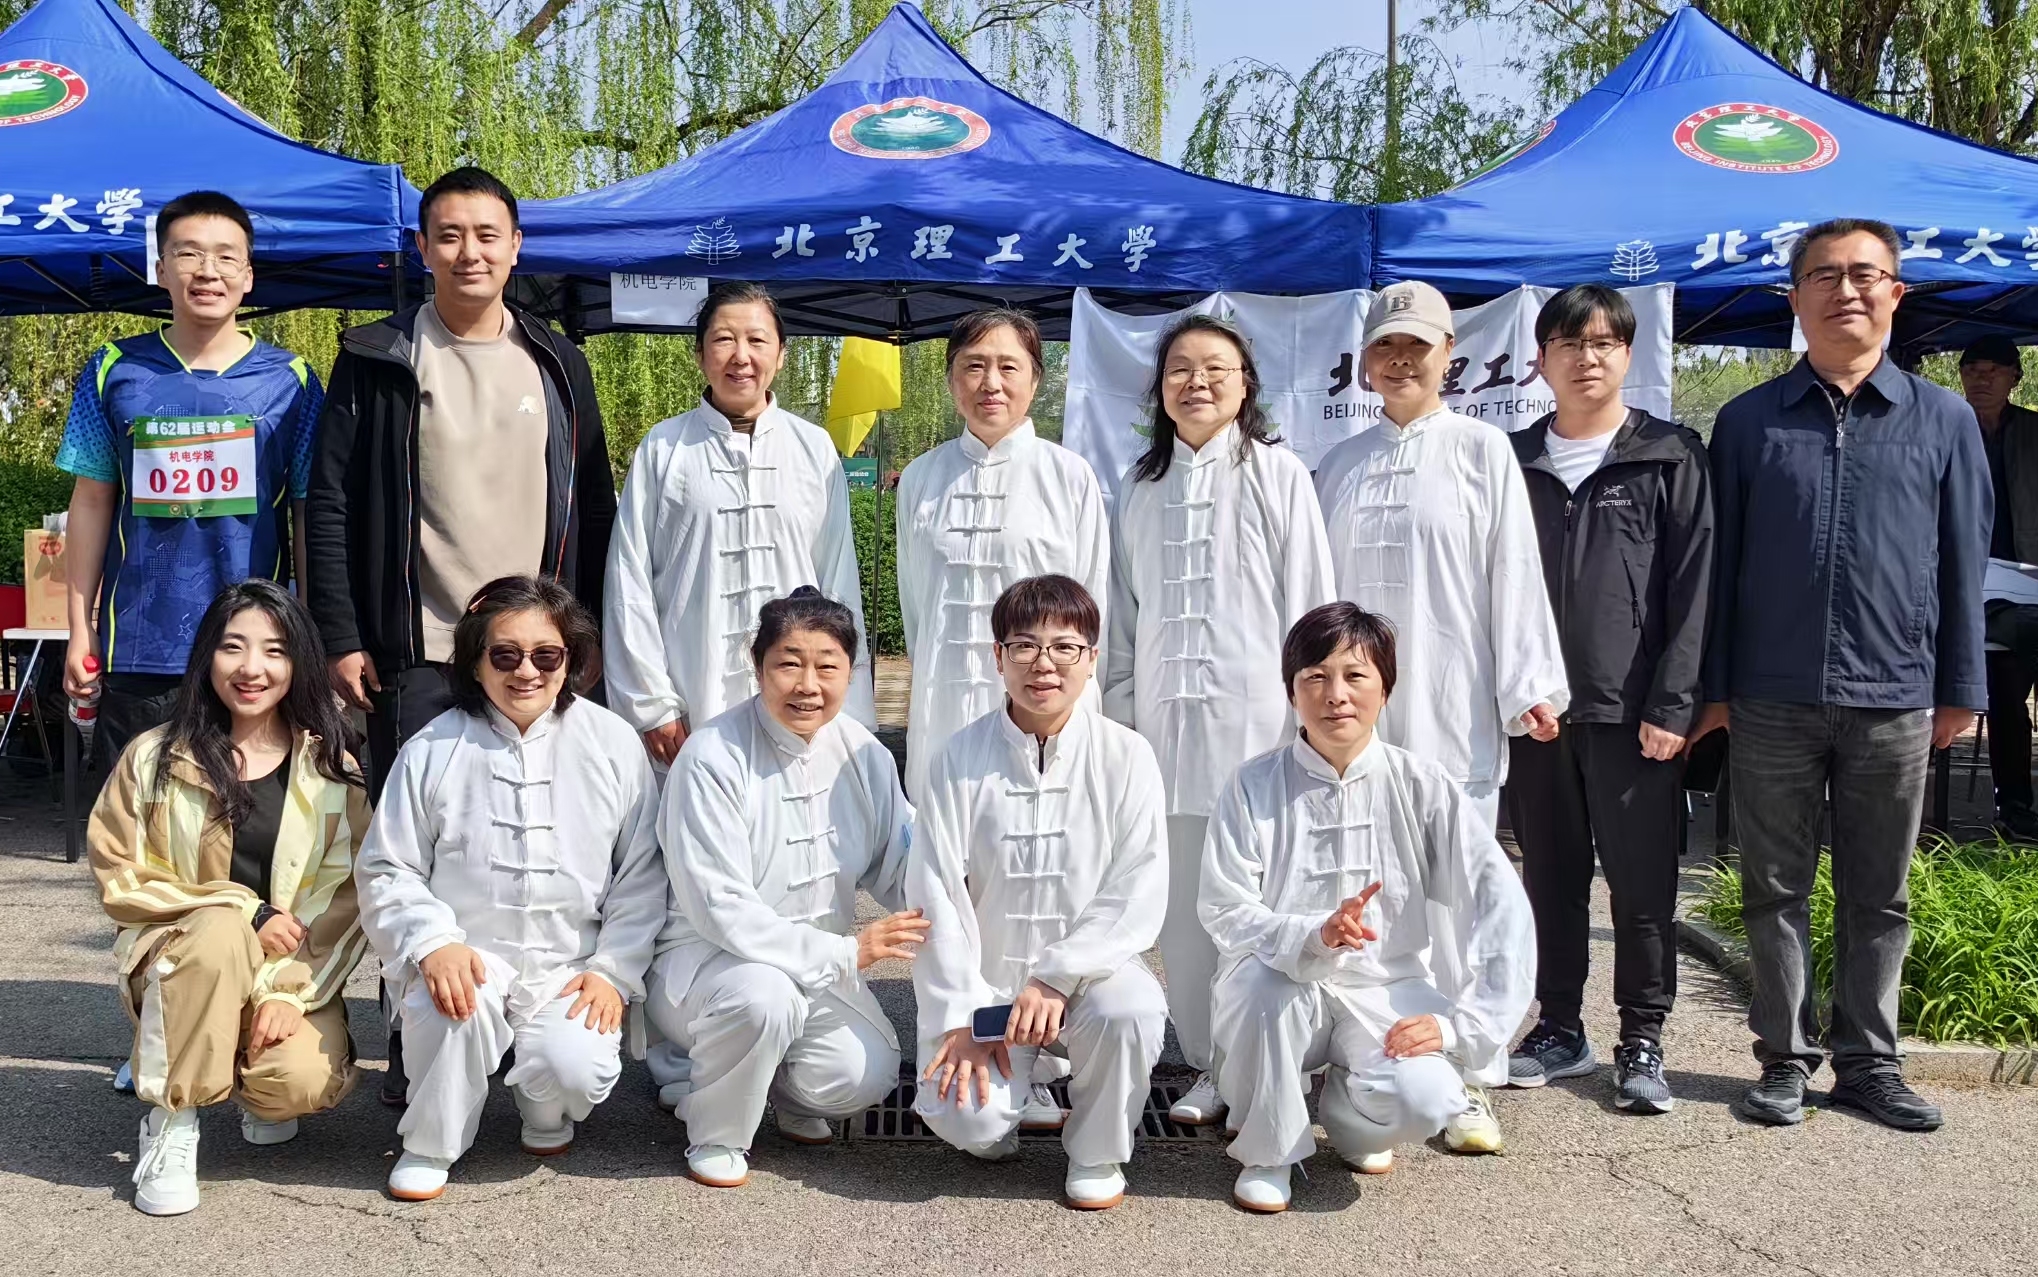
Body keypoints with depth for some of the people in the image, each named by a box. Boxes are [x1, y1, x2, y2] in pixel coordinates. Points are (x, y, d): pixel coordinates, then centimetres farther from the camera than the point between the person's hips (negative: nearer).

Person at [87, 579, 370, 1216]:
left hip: (294, 972, 1)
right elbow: (120, 882, -4)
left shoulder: (331, 768, -1)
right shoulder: (154, 758, -3)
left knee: (304, 1082, -29)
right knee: (222, 932, -36)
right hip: (175, 960, -1)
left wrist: (287, 991, -20)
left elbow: (345, 896, -6)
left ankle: (257, 1075, 12)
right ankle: (171, 1121, -16)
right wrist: (246, 910, -16)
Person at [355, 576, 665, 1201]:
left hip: (570, 966, 0)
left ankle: (545, 1110, 16)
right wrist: (434, 943, -16)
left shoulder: (613, 743, 0)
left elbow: (641, 875, 3)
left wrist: (613, 971, -6)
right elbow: (387, 870, 1)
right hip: (467, 953, 0)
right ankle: (428, 1146, -3)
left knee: (578, 1071, -25)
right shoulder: (434, 750, -1)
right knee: (454, 1005, -33)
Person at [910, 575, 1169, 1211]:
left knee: (1131, 1011, -33)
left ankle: (1098, 1154, -2)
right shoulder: (962, 758, -4)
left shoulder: (1126, 757, -4)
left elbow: (1138, 897, -9)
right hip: (985, 983, 0)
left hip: (1088, 970, 0)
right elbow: (935, 894, -5)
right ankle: (1017, 1093, 17)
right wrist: (961, 1015, -11)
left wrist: (1057, 976, -19)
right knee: (966, 1120, -23)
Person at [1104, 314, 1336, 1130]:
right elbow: (1124, 612, 15)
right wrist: (1119, 712, 11)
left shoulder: (1278, 475, 2)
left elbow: (1309, 600, 0)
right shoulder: (1140, 487, 14)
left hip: (1255, 713, -4)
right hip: (1166, 717, 4)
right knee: (1184, 899, 5)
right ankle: (1207, 1061, 15)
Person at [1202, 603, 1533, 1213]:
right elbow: (1224, 912, -14)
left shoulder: (1424, 786, -6)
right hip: (1284, 990, 0)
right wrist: (1313, 936, -33)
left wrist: (1460, 1025, -19)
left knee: (1425, 1098, -29)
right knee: (1263, 977, -35)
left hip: (1389, 990, 0)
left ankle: (1344, 1108, 10)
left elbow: (1503, 907, -11)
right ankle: (1268, 1151, -6)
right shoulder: (1254, 787, -7)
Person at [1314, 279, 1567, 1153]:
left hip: (1453, 711, -3)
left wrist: (1529, 686, -6)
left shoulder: (1482, 451, 6)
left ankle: (1470, 1085, 2)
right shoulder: (1339, 465, 15)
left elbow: (1515, 574, 0)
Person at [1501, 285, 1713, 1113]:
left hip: (1633, 710, -3)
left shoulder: (1670, 459, 1)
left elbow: (1691, 586, -4)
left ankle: (1642, 1041, 14)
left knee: (1641, 881, 2)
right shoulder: (1513, 462, 10)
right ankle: (1560, 1030, 22)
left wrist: (1673, 704, -11)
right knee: (1551, 876, 11)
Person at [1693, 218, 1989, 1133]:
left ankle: (1868, 1061, 22)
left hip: (1894, 701, 1)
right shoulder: (1749, 421, 4)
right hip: (1771, 702, 0)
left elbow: (1963, 565, 7)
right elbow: (1719, 563, 5)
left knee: (1878, 895, 10)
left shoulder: (1943, 421, 6)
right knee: (1775, 888, 7)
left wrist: (1960, 690, 5)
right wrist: (1710, 686, 2)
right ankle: (1785, 1059, 18)